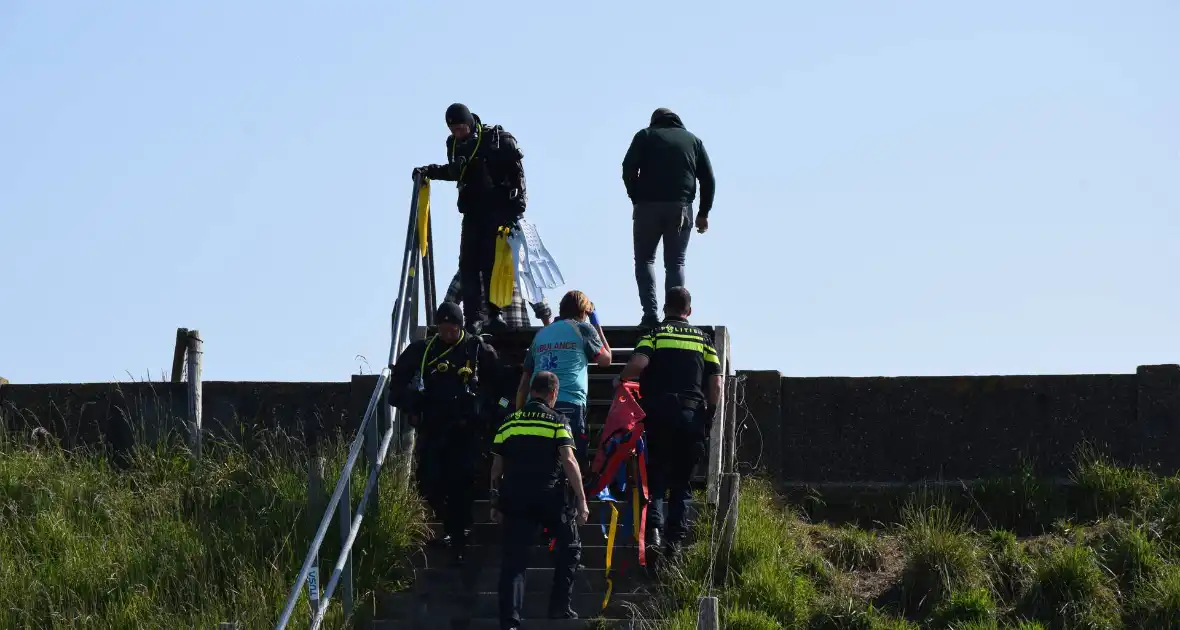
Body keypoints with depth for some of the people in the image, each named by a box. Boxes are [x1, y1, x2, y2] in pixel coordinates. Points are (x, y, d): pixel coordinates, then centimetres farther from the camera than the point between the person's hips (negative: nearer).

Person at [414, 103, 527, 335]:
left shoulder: (497, 139, -7)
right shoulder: (454, 144, 8)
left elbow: (516, 170, -6)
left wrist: (517, 203, -12)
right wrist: (429, 171, 13)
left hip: (498, 210, -5)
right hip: (472, 211, 5)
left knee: (492, 263, -7)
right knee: (469, 264, -4)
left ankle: (494, 313, 1)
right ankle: (474, 316, -4)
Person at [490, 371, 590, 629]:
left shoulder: (509, 422, 10)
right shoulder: (557, 421, -1)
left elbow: (497, 466, 10)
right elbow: (569, 461, -11)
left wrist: (496, 503, 18)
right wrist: (582, 500, -9)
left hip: (515, 498, 3)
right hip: (551, 498, -3)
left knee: (514, 558, 3)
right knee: (569, 548, 18)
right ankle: (560, 608, 15)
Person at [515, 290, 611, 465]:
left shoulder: (541, 334, 21)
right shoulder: (583, 329, 7)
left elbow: (524, 382, 19)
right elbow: (606, 360, 20)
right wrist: (598, 328, 31)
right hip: (570, 405, -5)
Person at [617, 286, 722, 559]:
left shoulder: (655, 334, 4)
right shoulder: (703, 339, 11)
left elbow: (638, 363, -16)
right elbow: (716, 384, 4)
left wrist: (621, 379, 4)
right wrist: (709, 416, 14)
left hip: (658, 415, -2)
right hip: (692, 417, 2)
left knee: (655, 477, 3)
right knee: (682, 482, 10)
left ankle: (653, 526, -19)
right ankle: (675, 539, 2)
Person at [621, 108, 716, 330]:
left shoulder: (645, 136, 10)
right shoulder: (693, 140, 16)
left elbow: (628, 169, -3)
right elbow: (708, 179, 11)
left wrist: (636, 200, 5)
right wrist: (703, 213, 15)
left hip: (648, 207, -2)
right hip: (681, 209, 2)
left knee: (644, 259, 9)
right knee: (675, 263, 7)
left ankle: (650, 314, -7)